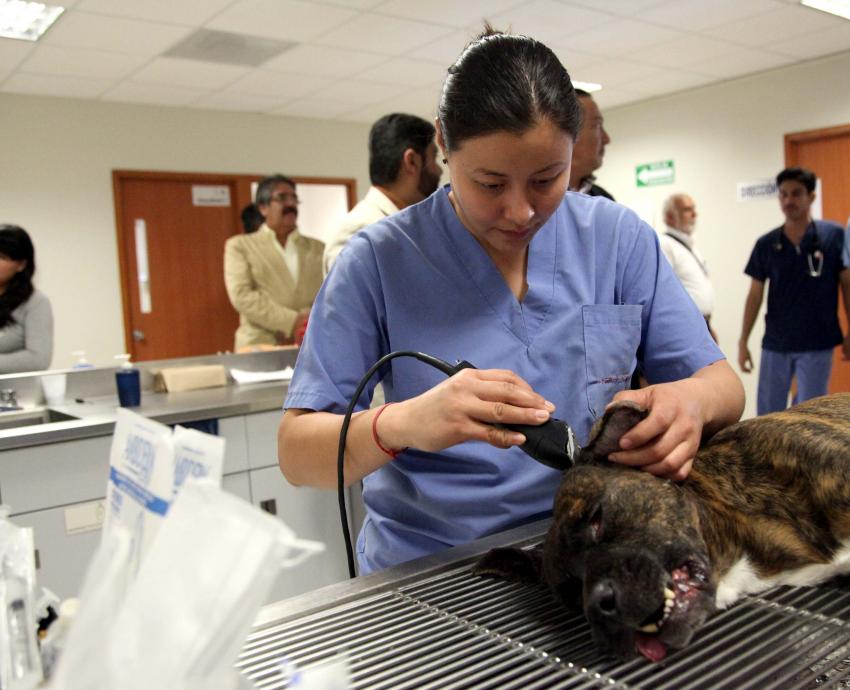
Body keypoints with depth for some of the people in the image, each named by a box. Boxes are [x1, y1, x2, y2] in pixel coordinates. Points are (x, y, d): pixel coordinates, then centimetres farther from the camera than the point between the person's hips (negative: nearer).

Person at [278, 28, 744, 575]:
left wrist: (691, 400, -21)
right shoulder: (379, 261, -8)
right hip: (427, 575, -2)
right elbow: (296, 452, -9)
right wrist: (398, 425, -29)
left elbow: (723, 385, 2)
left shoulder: (619, 238, -1)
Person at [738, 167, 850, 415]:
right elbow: (755, 296, 5)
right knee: (767, 415, 10)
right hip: (775, 344, 3)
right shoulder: (765, 244, 1)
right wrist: (743, 342, 3)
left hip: (817, 345, -2)